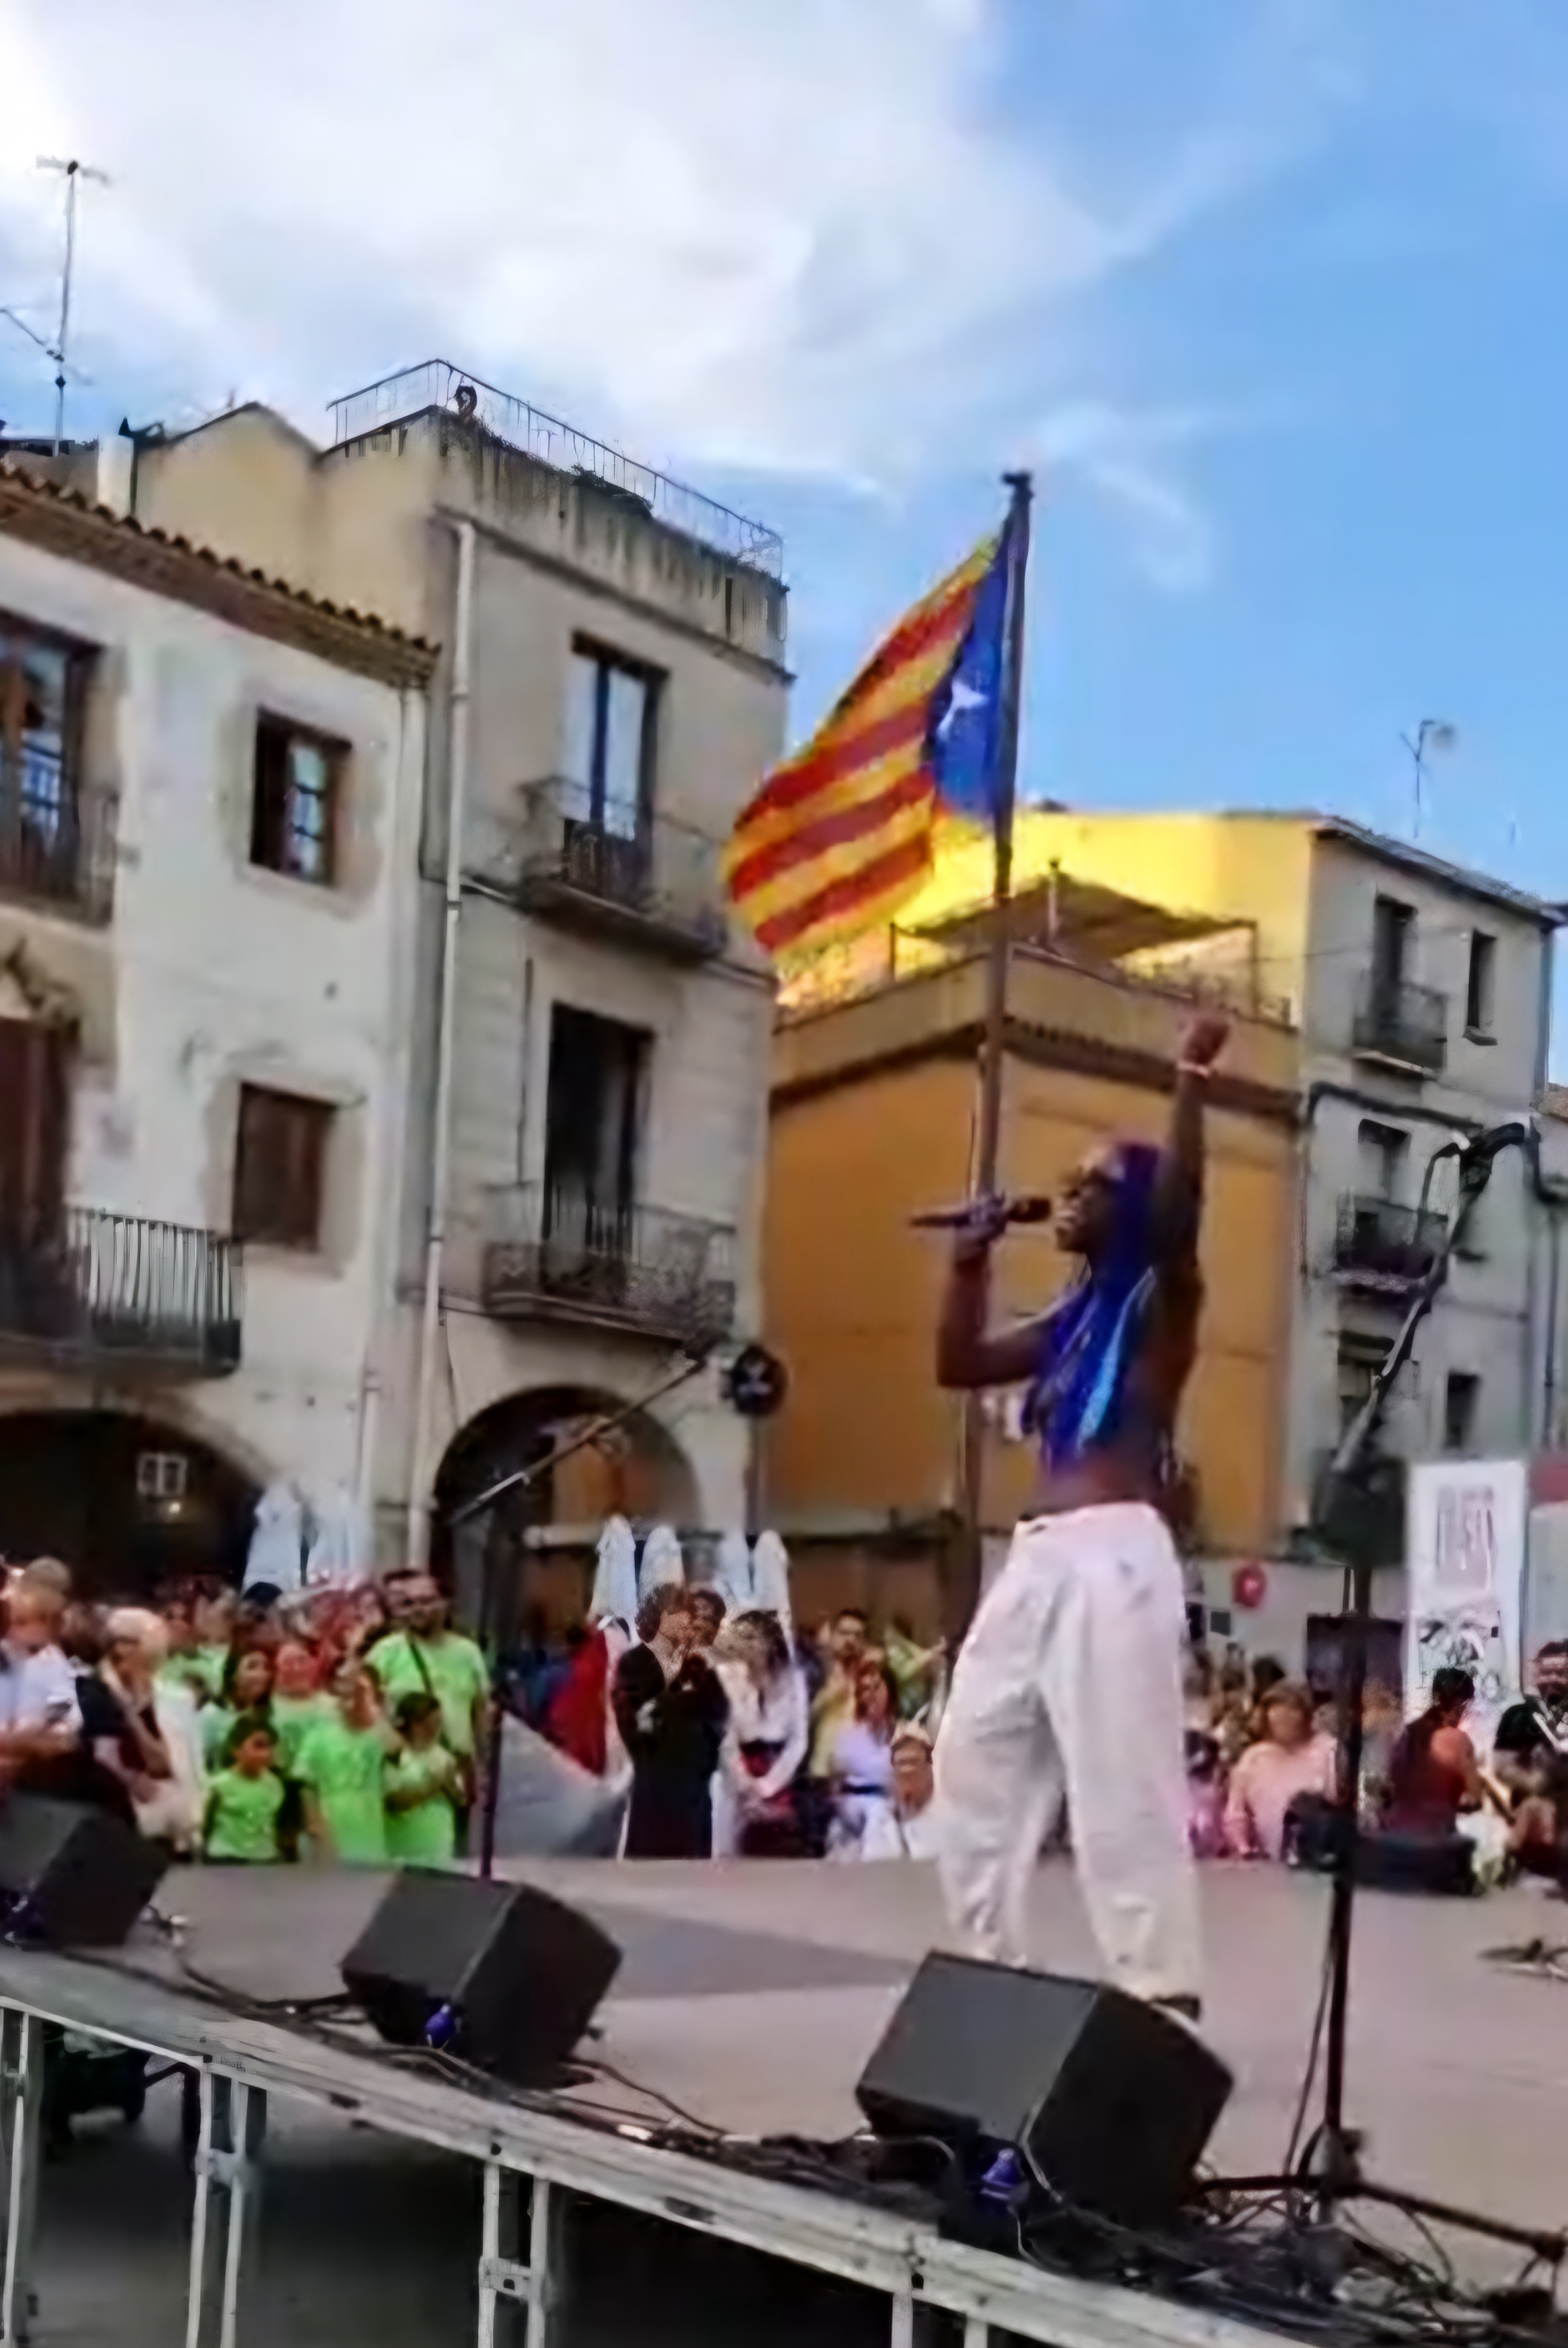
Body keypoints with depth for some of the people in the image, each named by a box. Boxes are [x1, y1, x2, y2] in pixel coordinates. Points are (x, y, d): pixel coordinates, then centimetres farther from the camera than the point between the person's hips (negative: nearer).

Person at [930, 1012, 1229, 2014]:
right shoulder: (1073, 1318, 21)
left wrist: (1192, 1082, -29)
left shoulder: (1161, 1302, -1)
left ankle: (1162, 1992, -9)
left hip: (1115, 1555, -9)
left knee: (1122, 1780, -12)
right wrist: (971, 1261, 18)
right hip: (1037, 1560, 9)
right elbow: (961, 1364, 26)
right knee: (976, 1760, 12)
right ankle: (990, 1967, 20)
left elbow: (1178, 1214, -22)